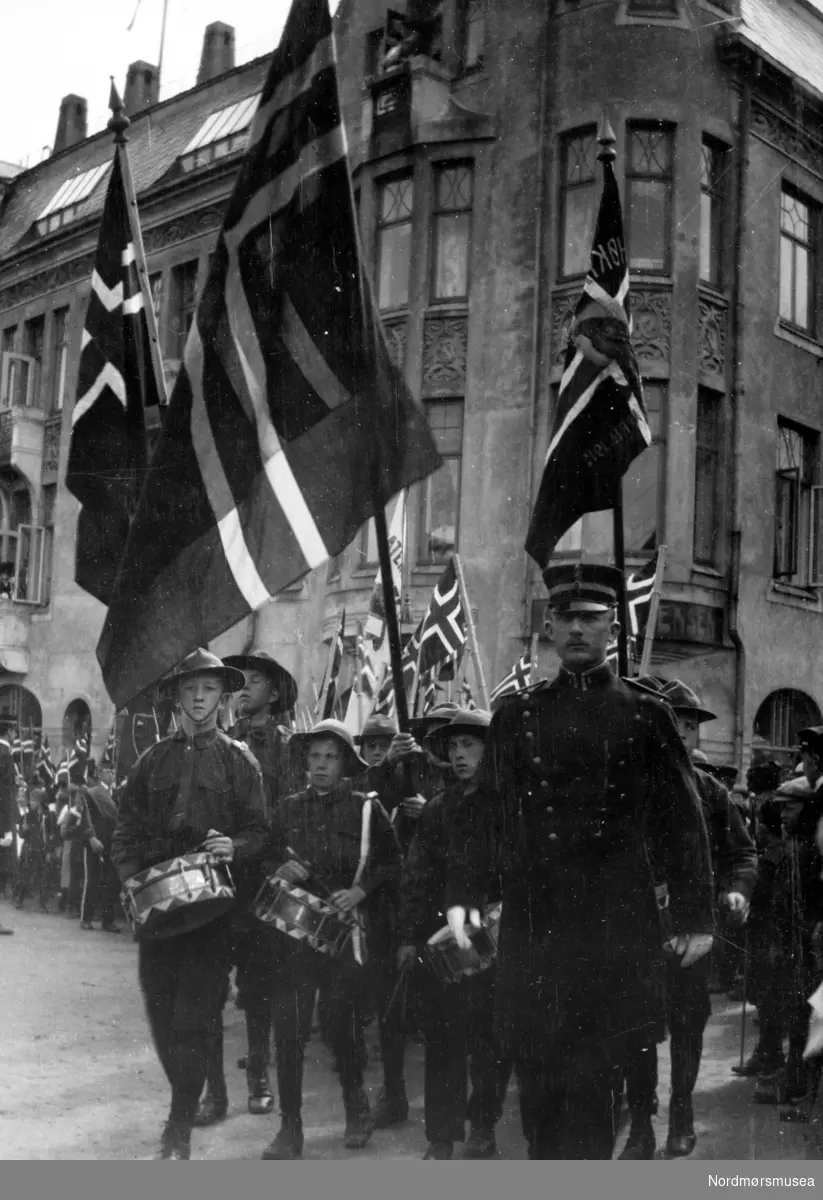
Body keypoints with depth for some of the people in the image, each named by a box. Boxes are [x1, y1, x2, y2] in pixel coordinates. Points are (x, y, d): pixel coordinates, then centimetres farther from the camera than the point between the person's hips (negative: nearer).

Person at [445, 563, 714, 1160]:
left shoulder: (647, 716, 4)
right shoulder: (517, 715, 9)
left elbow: (683, 821, 4)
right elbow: (485, 812, 8)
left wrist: (695, 916, 1)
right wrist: (463, 895, -1)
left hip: (617, 927, -2)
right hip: (533, 924, 2)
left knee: (596, 1081, 0)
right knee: (538, 1077, 7)